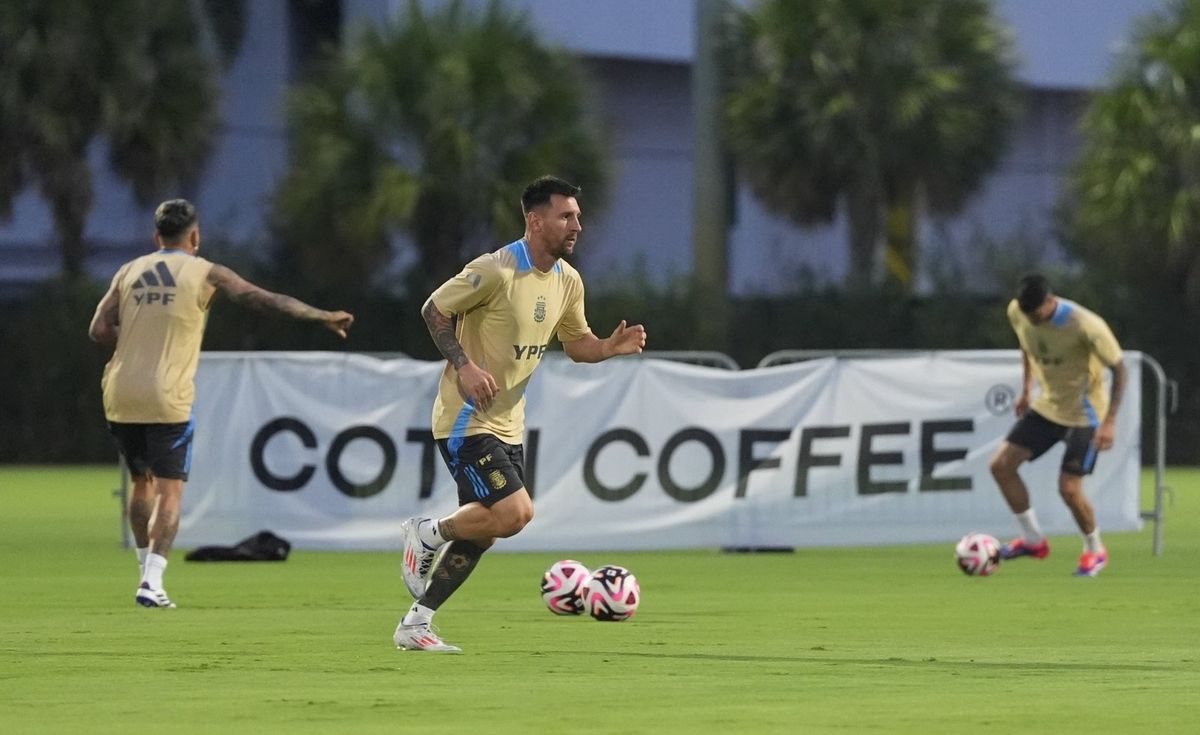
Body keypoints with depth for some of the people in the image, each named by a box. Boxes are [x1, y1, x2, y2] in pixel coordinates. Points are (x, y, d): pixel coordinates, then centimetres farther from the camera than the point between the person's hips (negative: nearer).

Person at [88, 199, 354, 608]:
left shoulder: (129, 272, 10)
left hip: (120, 396, 4)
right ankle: (152, 581, -16)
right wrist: (322, 317, 7)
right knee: (169, 490, -1)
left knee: (142, 481, 21)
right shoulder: (204, 274, 1)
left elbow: (99, 330, 4)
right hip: (167, 399, -4)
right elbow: (266, 300, -1)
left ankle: (147, 570, 25)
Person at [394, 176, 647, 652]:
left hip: (507, 424, 9)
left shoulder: (567, 282, 6)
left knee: (482, 530, 9)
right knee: (514, 513, -20)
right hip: (466, 418, -9)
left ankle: (415, 625, 18)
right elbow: (434, 309, -11)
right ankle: (427, 535, 6)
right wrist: (464, 365, -22)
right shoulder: (496, 271, -19)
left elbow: (576, 343, 17)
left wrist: (612, 346, -4)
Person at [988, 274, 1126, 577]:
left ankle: (1095, 550, 15)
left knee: (1069, 488, -13)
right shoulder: (1017, 313, -12)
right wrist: (1026, 389, 11)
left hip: (1084, 413, -6)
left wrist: (1110, 422, -25)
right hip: (1046, 405, 6)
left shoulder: (1085, 325, -29)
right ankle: (1033, 539, 12)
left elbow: (1119, 369, -19)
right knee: (1001, 464, -5)